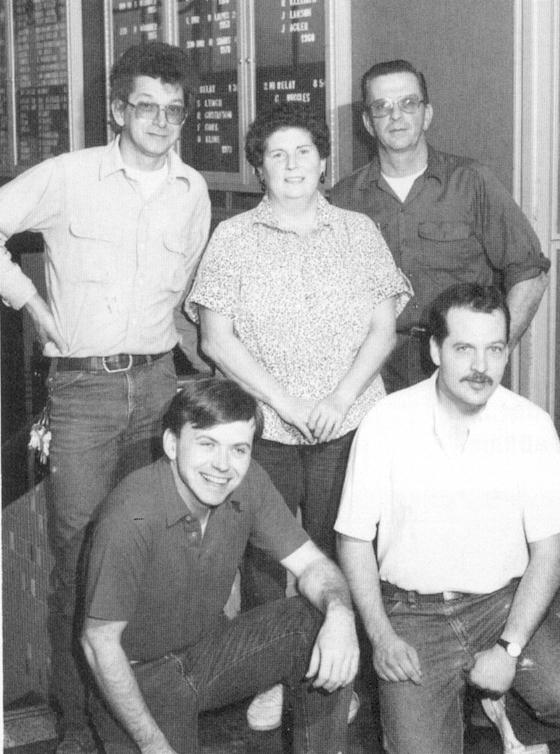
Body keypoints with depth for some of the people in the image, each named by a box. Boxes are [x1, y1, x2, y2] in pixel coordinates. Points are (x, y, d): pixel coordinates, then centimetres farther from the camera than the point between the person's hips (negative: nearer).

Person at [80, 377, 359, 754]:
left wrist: (340, 613, -29)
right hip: (139, 674, -4)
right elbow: (100, 643, -22)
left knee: (323, 626, -15)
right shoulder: (131, 517, -31)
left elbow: (311, 564, -6)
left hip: (209, 649, 5)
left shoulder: (246, 482, -13)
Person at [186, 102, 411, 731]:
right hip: (262, 427, -1)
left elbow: (383, 326, 4)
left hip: (349, 425, 1)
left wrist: (340, 399, -9)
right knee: (262, 554, 4)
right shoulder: (233, 237, 2)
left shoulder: (359, 232, 8)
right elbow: (216, 337, -4)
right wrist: (285, 402, -11)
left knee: (335, 554, 6)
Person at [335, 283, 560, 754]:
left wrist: (509, 648, -13)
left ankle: (496, 700, 7)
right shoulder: (387, 422, -6)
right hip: (411, 610, 0)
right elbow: (354, 539, 1)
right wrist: (381, 637, -8)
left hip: (506, 601, 1)